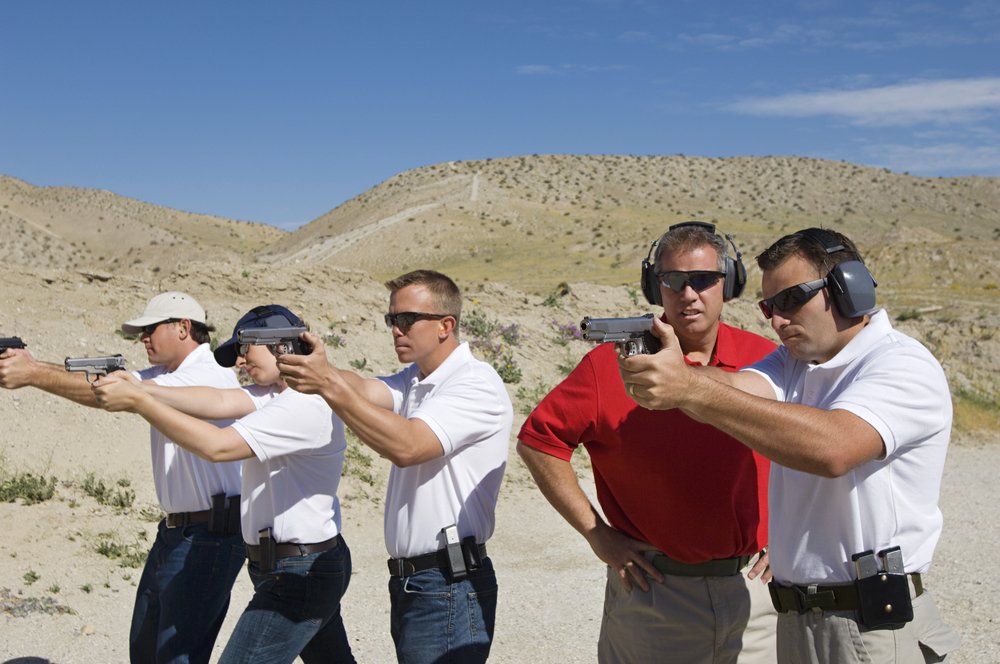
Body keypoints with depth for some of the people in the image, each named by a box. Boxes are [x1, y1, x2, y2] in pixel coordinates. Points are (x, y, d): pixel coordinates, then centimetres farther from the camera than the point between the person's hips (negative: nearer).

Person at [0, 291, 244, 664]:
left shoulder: (210, 374, -18)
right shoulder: (166, 375, 13)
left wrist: (33, 376, -23)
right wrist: (34, 365, -12)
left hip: (209, 535, -10)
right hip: (173, 531, 10)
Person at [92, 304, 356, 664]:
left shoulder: (309, 405, -19)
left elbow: (217, 446, -25)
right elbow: (220, 401, -4)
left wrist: (138, 401, -21)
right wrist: (136, 389, -16)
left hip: (298, 574, -10)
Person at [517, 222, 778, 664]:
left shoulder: (766, 359, 1)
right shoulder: (613, 364, -8)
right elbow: (537, 441, -5)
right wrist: (597, 534, -6)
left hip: (752, 589, 3)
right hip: (653, 590, -2)